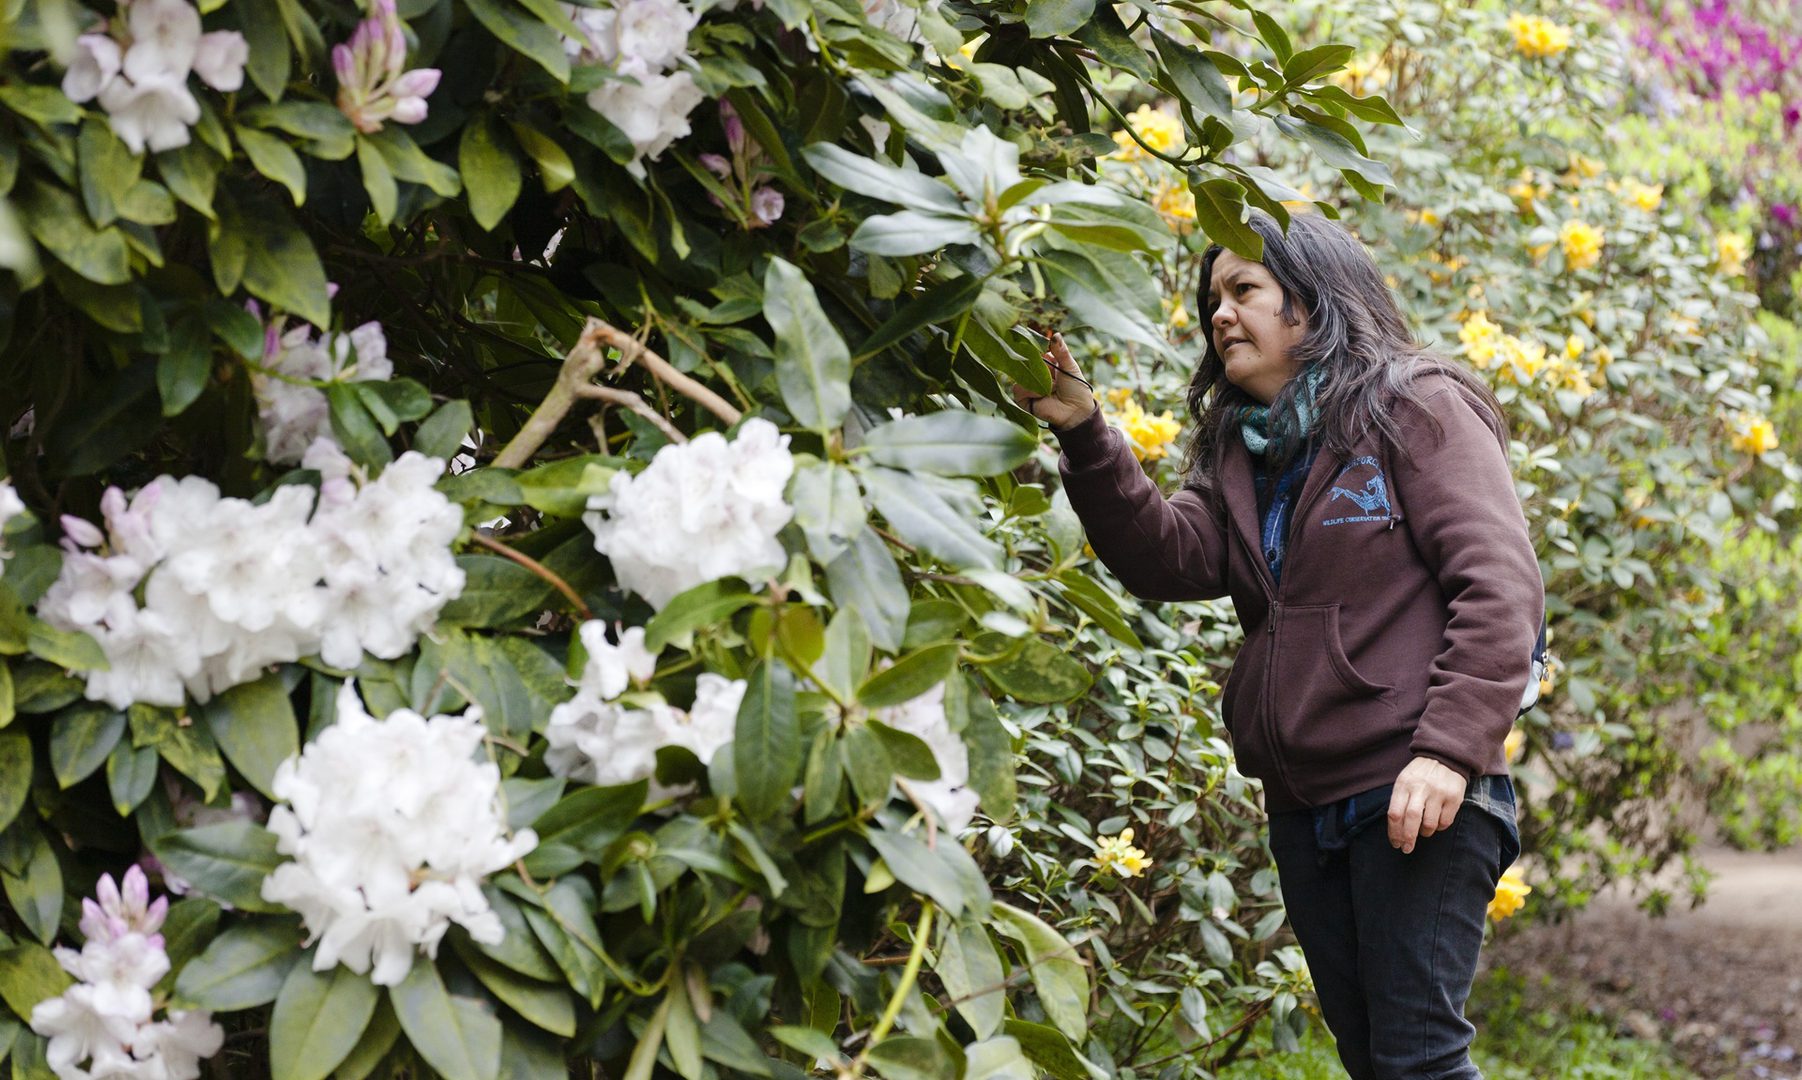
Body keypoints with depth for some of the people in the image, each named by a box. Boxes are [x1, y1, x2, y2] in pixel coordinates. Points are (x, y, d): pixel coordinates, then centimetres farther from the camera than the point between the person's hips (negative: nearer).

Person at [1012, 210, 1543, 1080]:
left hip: (1417, 795, -7)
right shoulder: (1241, 451, 18)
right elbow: (1169, 557, 1)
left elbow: (1500, 585, -11)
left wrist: (1451, 751, -20)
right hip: (1304, 806, 7)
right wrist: (1085, 436, -11)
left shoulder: (1418, 406, -2)